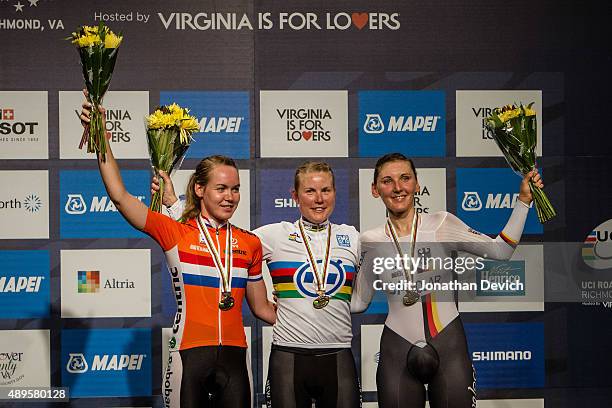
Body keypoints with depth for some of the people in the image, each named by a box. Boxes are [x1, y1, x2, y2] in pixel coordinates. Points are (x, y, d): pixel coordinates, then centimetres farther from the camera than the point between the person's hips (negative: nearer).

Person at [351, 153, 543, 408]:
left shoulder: (441, 225, -1)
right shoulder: (371, 241, 3)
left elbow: (500, 250, -2)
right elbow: (357, 302, 12)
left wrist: (523, 200, -5)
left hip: (448, 344, -1)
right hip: (397, 348, 1)